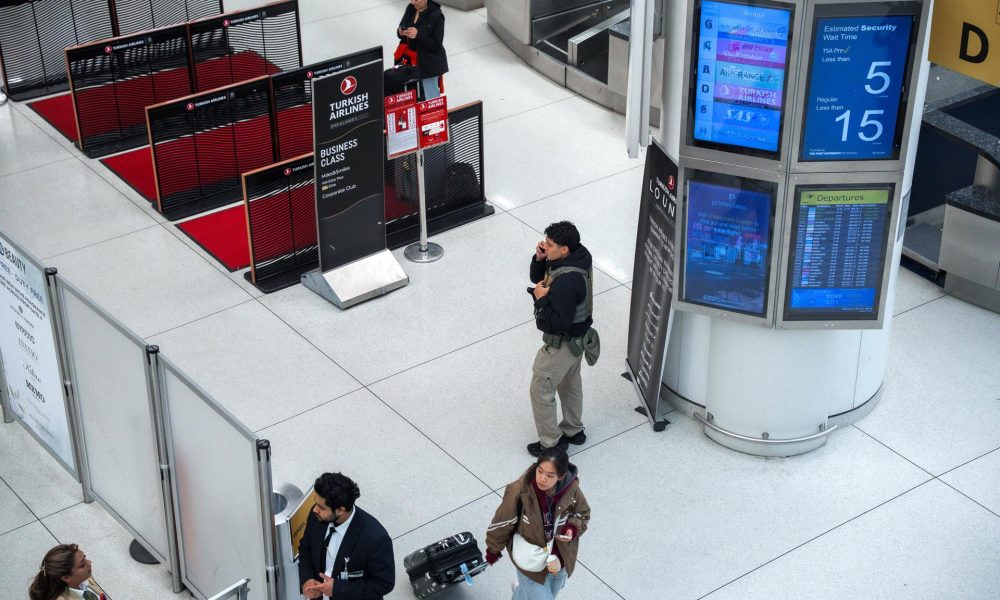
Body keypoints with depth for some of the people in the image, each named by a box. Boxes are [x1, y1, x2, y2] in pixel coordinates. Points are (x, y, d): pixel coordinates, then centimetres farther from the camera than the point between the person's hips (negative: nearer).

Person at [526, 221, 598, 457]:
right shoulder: (578, 255, -7)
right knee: (570, 383, 27)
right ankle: (573, 431, 46)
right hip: (577, 336, 10)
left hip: (562, 344, -10)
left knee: (540, 390, 7)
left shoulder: (566, 282, -37)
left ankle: (551, 442, 21)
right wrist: (539, 259, -13)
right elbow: (538, 278, 6)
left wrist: (542, 299, -24)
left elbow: (559, 323, -33)